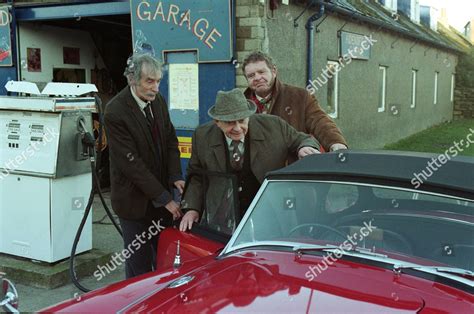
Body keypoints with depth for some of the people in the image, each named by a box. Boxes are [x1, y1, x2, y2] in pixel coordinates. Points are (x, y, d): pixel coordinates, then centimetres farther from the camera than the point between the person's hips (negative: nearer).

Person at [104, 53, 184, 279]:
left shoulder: (158, 101, 3)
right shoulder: (115, 112, -19)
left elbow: (170, 140, 9)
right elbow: (131, 163, -20)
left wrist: (175, 177, -8)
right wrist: (164, 198, -18)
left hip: (161, 194, 6)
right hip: (134, 199, -6)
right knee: (139, 264, 5)